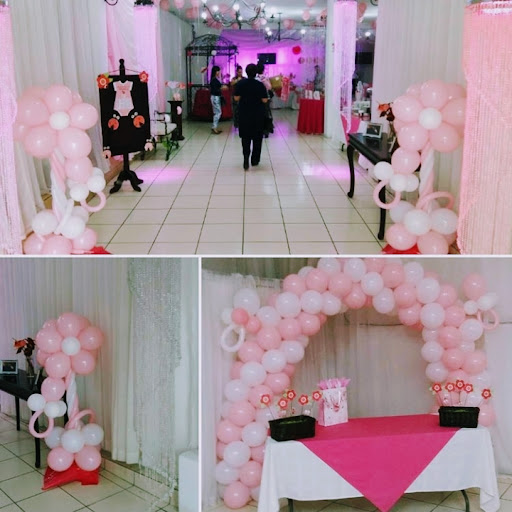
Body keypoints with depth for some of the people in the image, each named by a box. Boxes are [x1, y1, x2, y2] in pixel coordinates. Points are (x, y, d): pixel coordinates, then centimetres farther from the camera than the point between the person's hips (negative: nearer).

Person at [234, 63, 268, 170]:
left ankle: (246, 157, -11)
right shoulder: (260, 85, -11)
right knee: (257, 137, 13)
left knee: (245, 137, 9)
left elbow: (236, 98, -6)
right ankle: (255, 160, 18)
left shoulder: (240, 84, -7)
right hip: (258, 114, -1)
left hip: (244, 114, 1)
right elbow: (264, 100, -11)